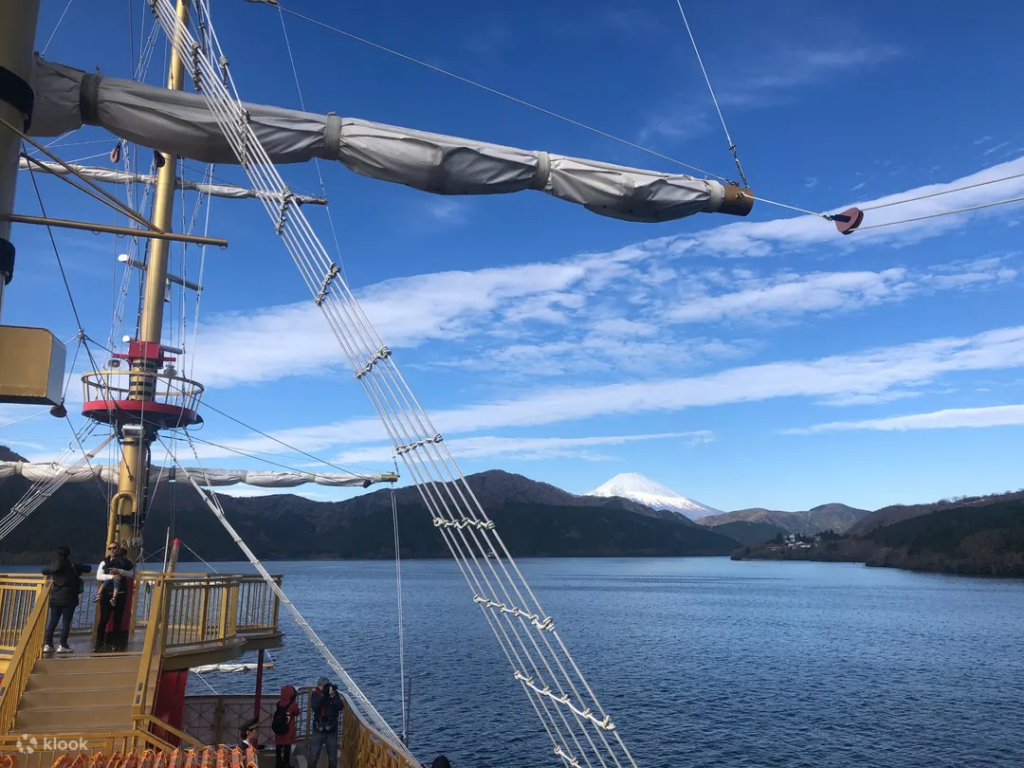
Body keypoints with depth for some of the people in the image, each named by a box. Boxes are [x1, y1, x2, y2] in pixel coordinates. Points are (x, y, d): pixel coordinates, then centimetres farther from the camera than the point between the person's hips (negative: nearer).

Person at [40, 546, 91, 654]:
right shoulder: (72, 566, -7)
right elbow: (88, 568, -1)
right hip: (68, 599, -4)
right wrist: (78, 571, 18)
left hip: (55, 598, 4)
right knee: (66, 622, -2)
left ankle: (48, 645, 7)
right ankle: (63, 646, -5)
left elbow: (44, 571, 22)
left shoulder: (54, 567, 4)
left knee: (52, 621, 10)